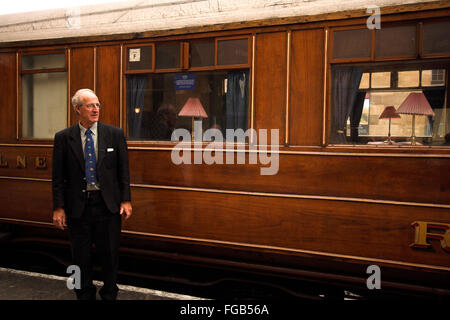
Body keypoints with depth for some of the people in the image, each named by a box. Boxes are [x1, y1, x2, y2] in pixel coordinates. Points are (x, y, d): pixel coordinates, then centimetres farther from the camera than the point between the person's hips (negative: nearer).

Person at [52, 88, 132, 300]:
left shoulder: (115, 134, 1)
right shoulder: (63, 138, 0)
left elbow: (123, 170, 3)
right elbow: (58, 177, 1)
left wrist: (126, 200, -1)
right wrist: (58, 207, -4)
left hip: (108, 204, 0)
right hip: (78, 206, 0)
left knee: (110, 255, 11)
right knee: (81, 257, 12)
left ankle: (109, 294, 30)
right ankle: (85, 295, 31)